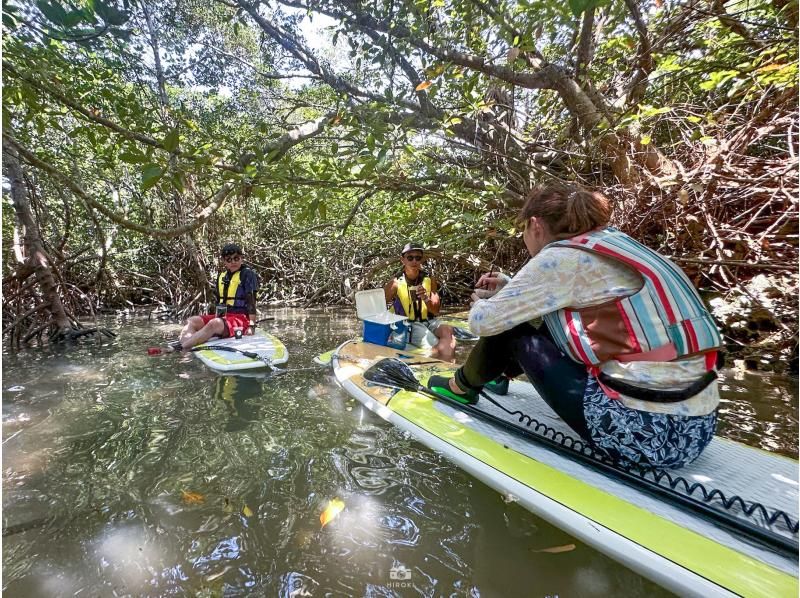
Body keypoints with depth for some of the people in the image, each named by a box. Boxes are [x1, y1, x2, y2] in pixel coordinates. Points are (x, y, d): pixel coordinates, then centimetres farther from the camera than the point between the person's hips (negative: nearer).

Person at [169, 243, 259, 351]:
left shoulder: (248, 274, -5)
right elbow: (218, 300, 22)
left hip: (241, 317, -8)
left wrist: (252, 325, -18)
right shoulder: (222, 276, 17)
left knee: (214, 324, -33)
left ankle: (181, 347, -39)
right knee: (192, 321, -9)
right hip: (222, 316, 8)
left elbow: (251, 301, -12)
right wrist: (216, 317, 13)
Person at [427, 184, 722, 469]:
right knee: (555, 327, 23)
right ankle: (501, 372, 47)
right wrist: (509, 287, 26)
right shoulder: (614, 242, 12)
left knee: (510, 331, 3)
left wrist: (483, 302, 12)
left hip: (646, 431, -8)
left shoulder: (562, 258, -12)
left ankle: (463, 386, 30)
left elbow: (483, 322, -10)